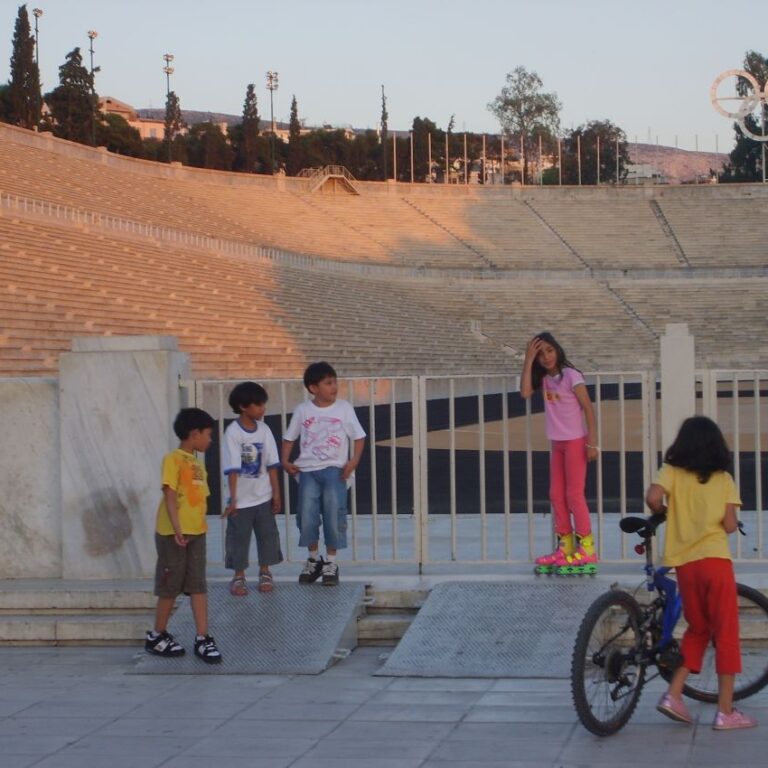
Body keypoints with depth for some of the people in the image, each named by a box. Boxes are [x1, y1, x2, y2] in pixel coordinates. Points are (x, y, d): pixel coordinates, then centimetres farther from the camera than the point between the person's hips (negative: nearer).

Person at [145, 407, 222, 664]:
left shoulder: (198, 463, 14)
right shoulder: (173, 459, -10)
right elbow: (169, 496, -17)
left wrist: (200, 528, 14)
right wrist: (177, 528, -26)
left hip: (196, 533, 7)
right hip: (173, 534, -7)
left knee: (198, 586, 2)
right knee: (170, 587, 3)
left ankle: (202, 639, 1)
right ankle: (157, 636, 17)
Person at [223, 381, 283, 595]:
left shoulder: (264, 430, -1)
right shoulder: (233, 433, -15)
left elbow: (272, 464, 1)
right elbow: (232, 469, -18)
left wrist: (276, 493, 1)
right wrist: (233, 498, -20)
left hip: (263, 496, 4)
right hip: (242, 498, -4)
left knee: (267, 535, 9)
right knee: (239, 538, 5)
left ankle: (265, 573, 24)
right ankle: (239, 577, 18)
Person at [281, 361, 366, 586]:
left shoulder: (344, 408, 0)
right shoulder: (303, 411, 3)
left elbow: (359, 437, 3)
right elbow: (289, 438, 12)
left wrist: (354, 461, -9)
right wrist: (285, 461, -1)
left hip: (334, 469, -1)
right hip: (308, 470, 1)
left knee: (334, 514, -6)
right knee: (307, 515, -2)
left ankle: (331, 562, 9)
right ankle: (313, 558, 18)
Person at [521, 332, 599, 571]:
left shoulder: (570, 375, -14)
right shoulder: (544, 379, 5)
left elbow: (588, 409, -14)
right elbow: (525, 392, -12)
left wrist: (592, 443, -18)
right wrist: (528, 360, -13)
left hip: (575, 441, -7)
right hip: (557, 443, 7)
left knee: (574, 495, -6)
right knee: (557, 495, 8)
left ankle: (586, 548, 0)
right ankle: (565, 547, 15)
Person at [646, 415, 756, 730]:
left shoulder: (672, 472, 6)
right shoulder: (724, 479, 5)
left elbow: (652, 497, -13)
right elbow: (730, 525, -2)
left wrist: (664, 513, 9)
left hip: (684, 563, 3)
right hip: (716, 560, -3)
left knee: (697, 629, 20)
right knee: (725, 634, 4)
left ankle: (673, 694, 10)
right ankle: (725, 711, 4)